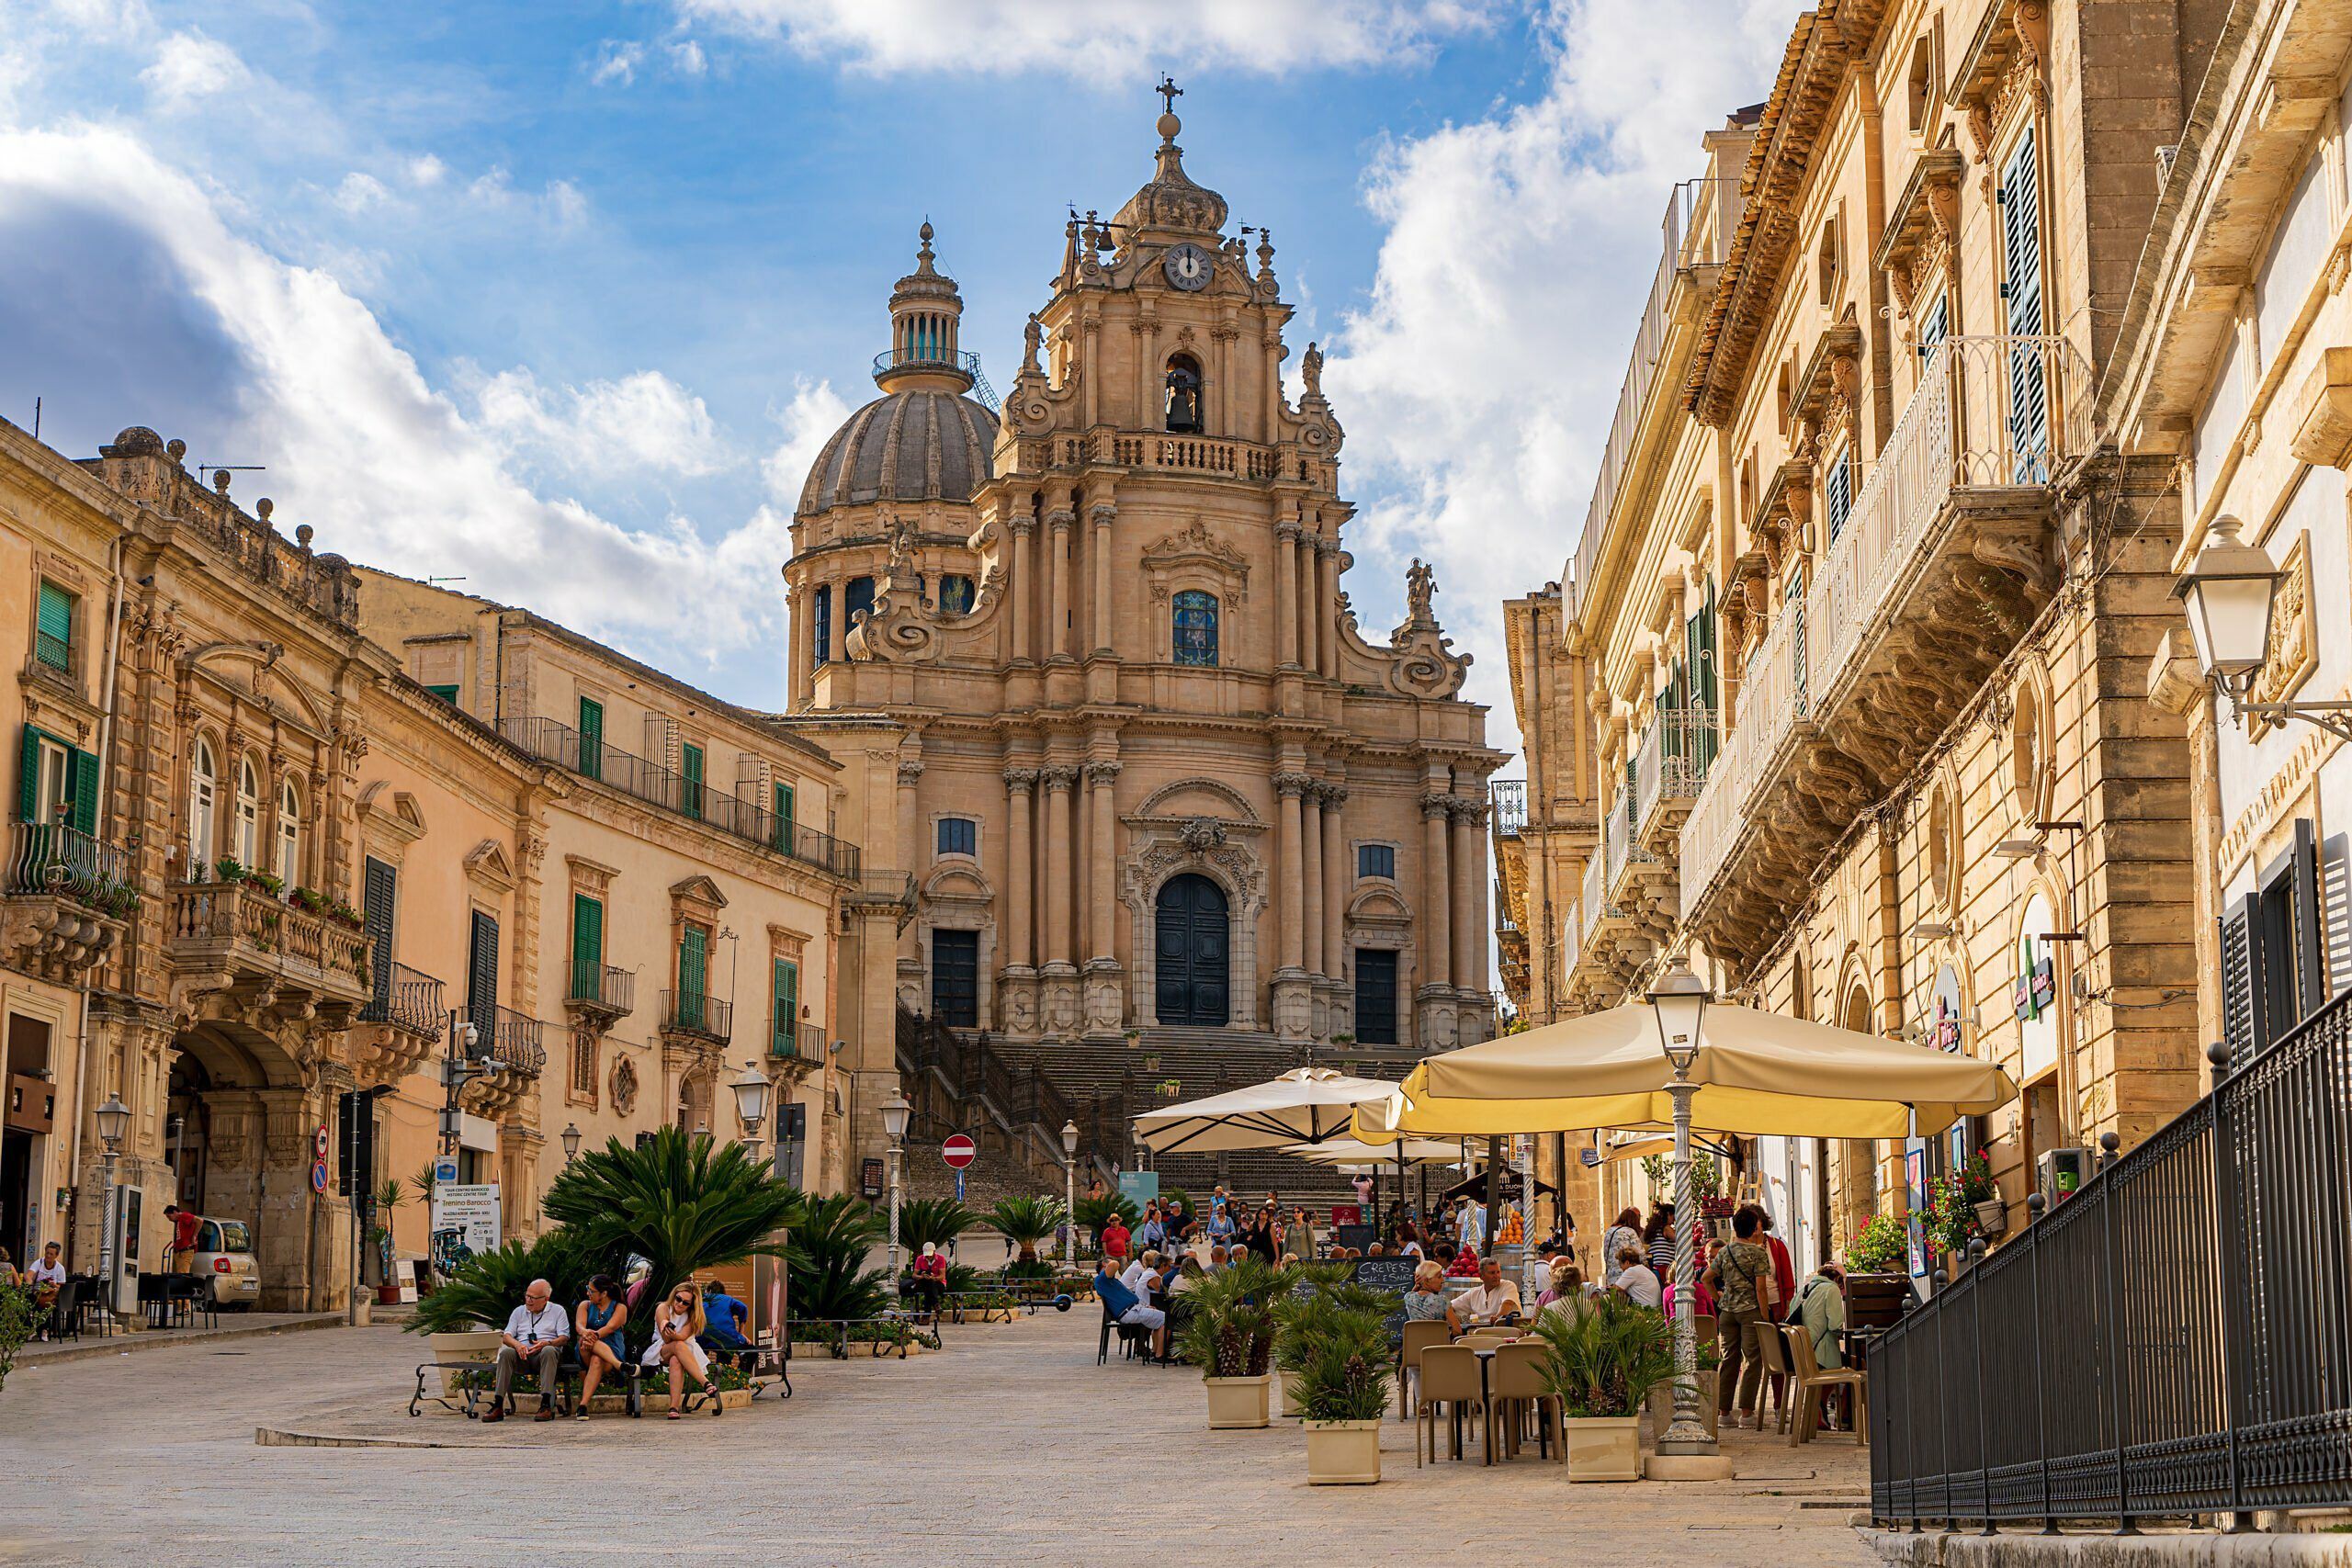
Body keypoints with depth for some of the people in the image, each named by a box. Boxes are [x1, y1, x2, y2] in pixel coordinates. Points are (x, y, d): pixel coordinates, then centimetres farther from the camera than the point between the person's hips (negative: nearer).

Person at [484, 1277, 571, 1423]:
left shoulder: (557, 1311, 12)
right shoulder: (519, 1311, 20)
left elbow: (564, 1337, 2)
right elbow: (506, 1336, 10)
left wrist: (546, 1343, -19)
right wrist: (517, 1345, -14)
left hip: (545, 1352, -2)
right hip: (523, 1354, 2)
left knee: (549, 1351, -38)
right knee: (506, 1352, -31)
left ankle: (546, 1404, -45)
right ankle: (498, 1406, -36)